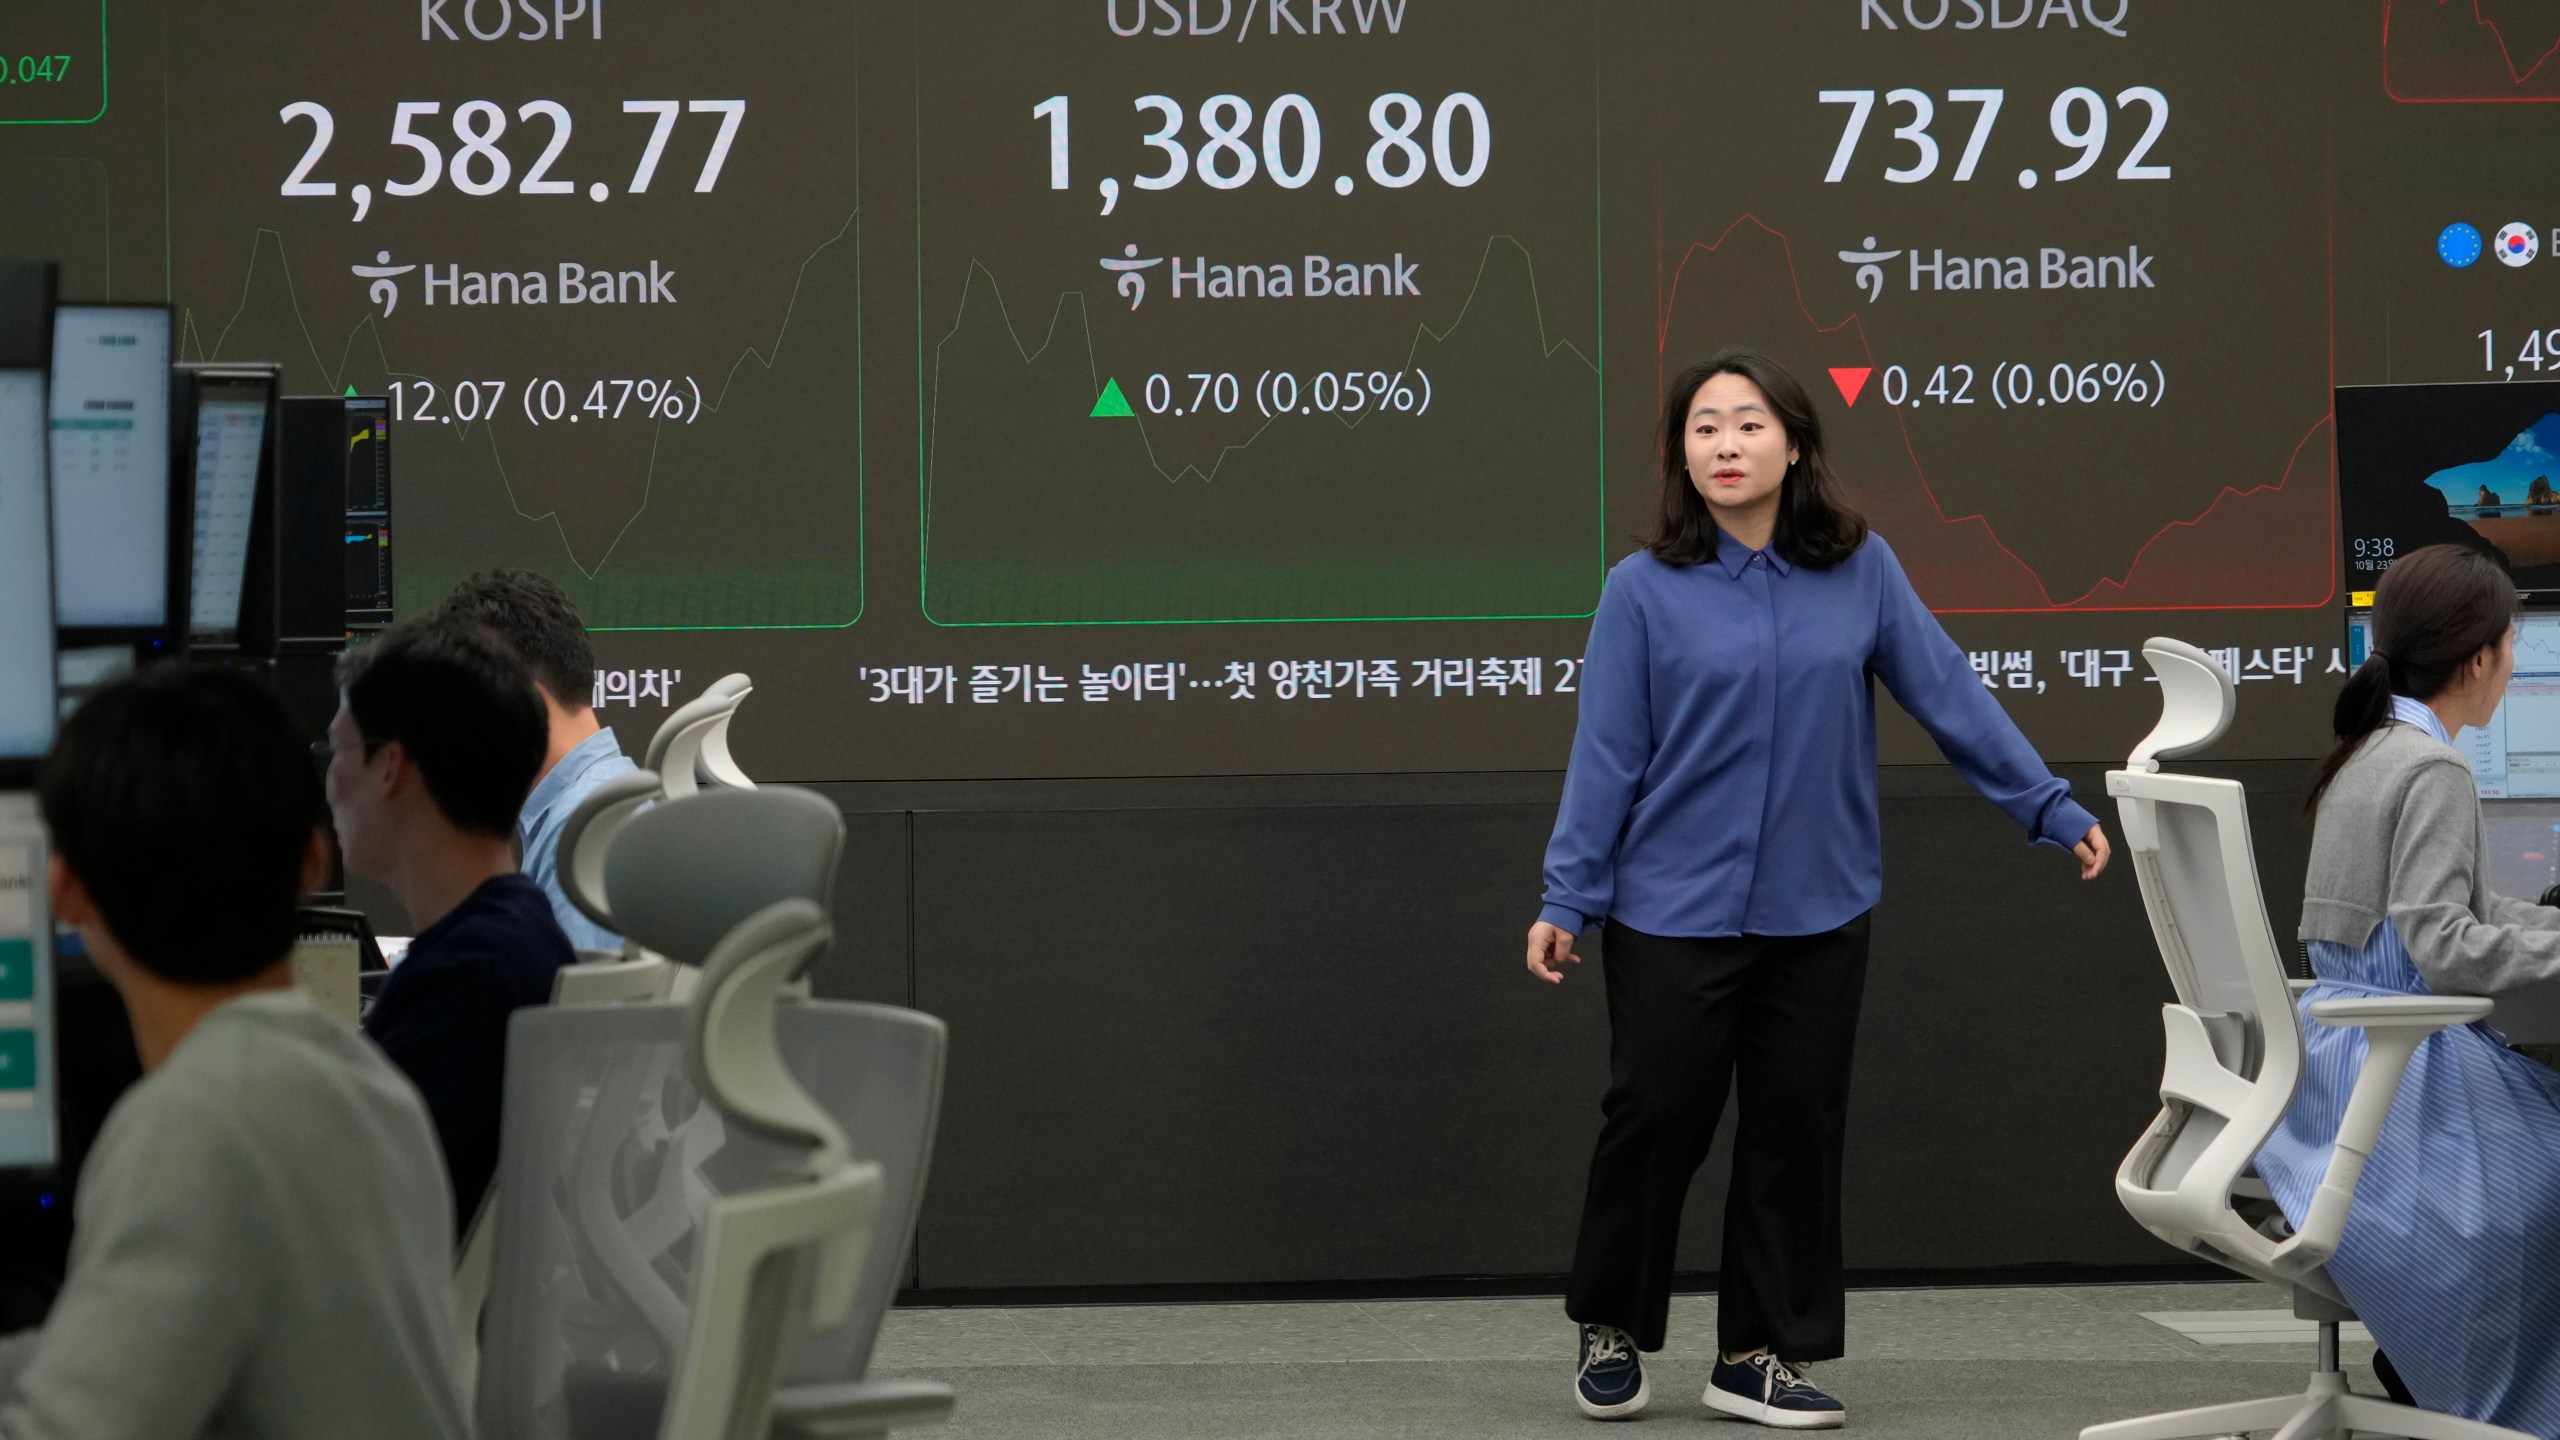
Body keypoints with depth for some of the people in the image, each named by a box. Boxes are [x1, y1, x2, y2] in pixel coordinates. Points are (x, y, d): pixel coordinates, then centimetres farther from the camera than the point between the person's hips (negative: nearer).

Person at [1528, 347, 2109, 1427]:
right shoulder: (1645, 589, -5)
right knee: (1655, 1118, 5)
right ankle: (1610, 1333, 25)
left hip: (1817, 912, 2)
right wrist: (1566, 900, -4)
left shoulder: (1861, 572, 0)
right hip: (1674, 911, -2)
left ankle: (1760, 1355, 18)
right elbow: (1607, 754, -3)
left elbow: (1949, 696, 2)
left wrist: (2054, 812, 0)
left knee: (1796, 1130, 6)